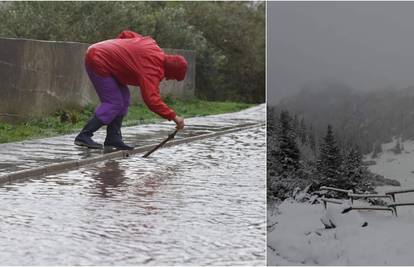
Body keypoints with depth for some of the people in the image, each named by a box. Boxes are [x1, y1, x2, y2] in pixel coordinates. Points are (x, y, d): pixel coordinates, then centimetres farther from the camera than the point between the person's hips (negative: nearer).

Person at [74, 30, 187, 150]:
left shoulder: (153, 45, 4)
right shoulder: (151, 69, -24)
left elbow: (126, 34, 14)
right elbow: (152, 100, -31)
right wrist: (174, 117, -30)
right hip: (98, 61, -10)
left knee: (123, 98, 7)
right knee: (114, 103, -12)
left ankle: (113, 139, 6)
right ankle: (84, 136, -13)